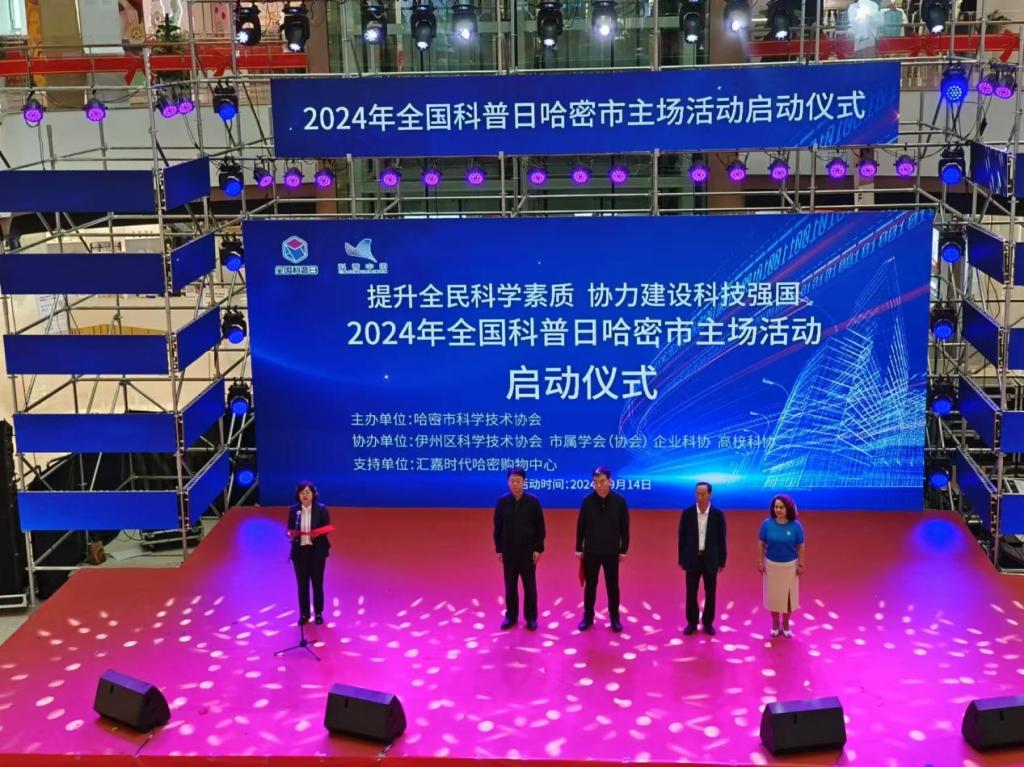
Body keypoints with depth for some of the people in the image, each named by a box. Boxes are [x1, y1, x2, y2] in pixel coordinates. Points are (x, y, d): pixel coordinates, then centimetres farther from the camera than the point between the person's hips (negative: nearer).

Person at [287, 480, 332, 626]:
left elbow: (327, 528, -2)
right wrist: (291, 534, -16)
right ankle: (304, 614, 19)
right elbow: (289, 529, 6)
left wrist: (318, 533, -22)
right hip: (299, 551, 2)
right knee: (302, 584, 7)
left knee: (317, 582, 7)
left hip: (317, 551, -2)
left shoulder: (321, 509, -4)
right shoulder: (293, 510, 1)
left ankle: (318, 613, 20)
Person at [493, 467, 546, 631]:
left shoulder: (533, 501, -7)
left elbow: (540, 527, -3)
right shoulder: (502, 502, -2)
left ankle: (531, 617, 16)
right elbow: (498, 528, 3)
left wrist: (538, 549, -6)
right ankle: (511, 616, 21)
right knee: (510, 585, 10)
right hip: (508, 551, 2)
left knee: (529, 586, 6)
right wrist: (498, 549, 3)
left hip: (528, 551, -2)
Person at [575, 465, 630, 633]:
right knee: (590, 585, 10)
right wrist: (579, 548, 0)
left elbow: (624, 528, -2)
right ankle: (588, 616, 21)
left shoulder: (619, 501, -7)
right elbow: (580, 526, 0)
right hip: (591, 551, 1)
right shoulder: (587, 501, -7)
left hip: (611, 552, 0)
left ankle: (614, 618, 20)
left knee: (612, 586, 8)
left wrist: (624, 549, -2)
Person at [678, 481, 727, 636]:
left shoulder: (718, 514, -6)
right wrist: (681, 559, 1)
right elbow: (682, 538, 1)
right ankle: (691, 622, 19)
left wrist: (722, 561, 0)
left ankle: (708, 623, 20)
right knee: (691, 593, 5)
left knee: (710, 593, 7)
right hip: (692, 559, 0)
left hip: (710, 559, 0)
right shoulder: (687, 513, -5)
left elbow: (721, 539, -1)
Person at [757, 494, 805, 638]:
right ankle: (775, 624, 28)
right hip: (771, 565, 1)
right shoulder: (767, 524, -12)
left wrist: (801, 565, -4)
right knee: (773, 595, 11)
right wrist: (760, 562, -4)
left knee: (788, 595, 11)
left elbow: (800, 546, -5)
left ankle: (786, 624, 28)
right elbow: (761, 544, -3)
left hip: (790, 565, -1)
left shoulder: (796, 526, -14)